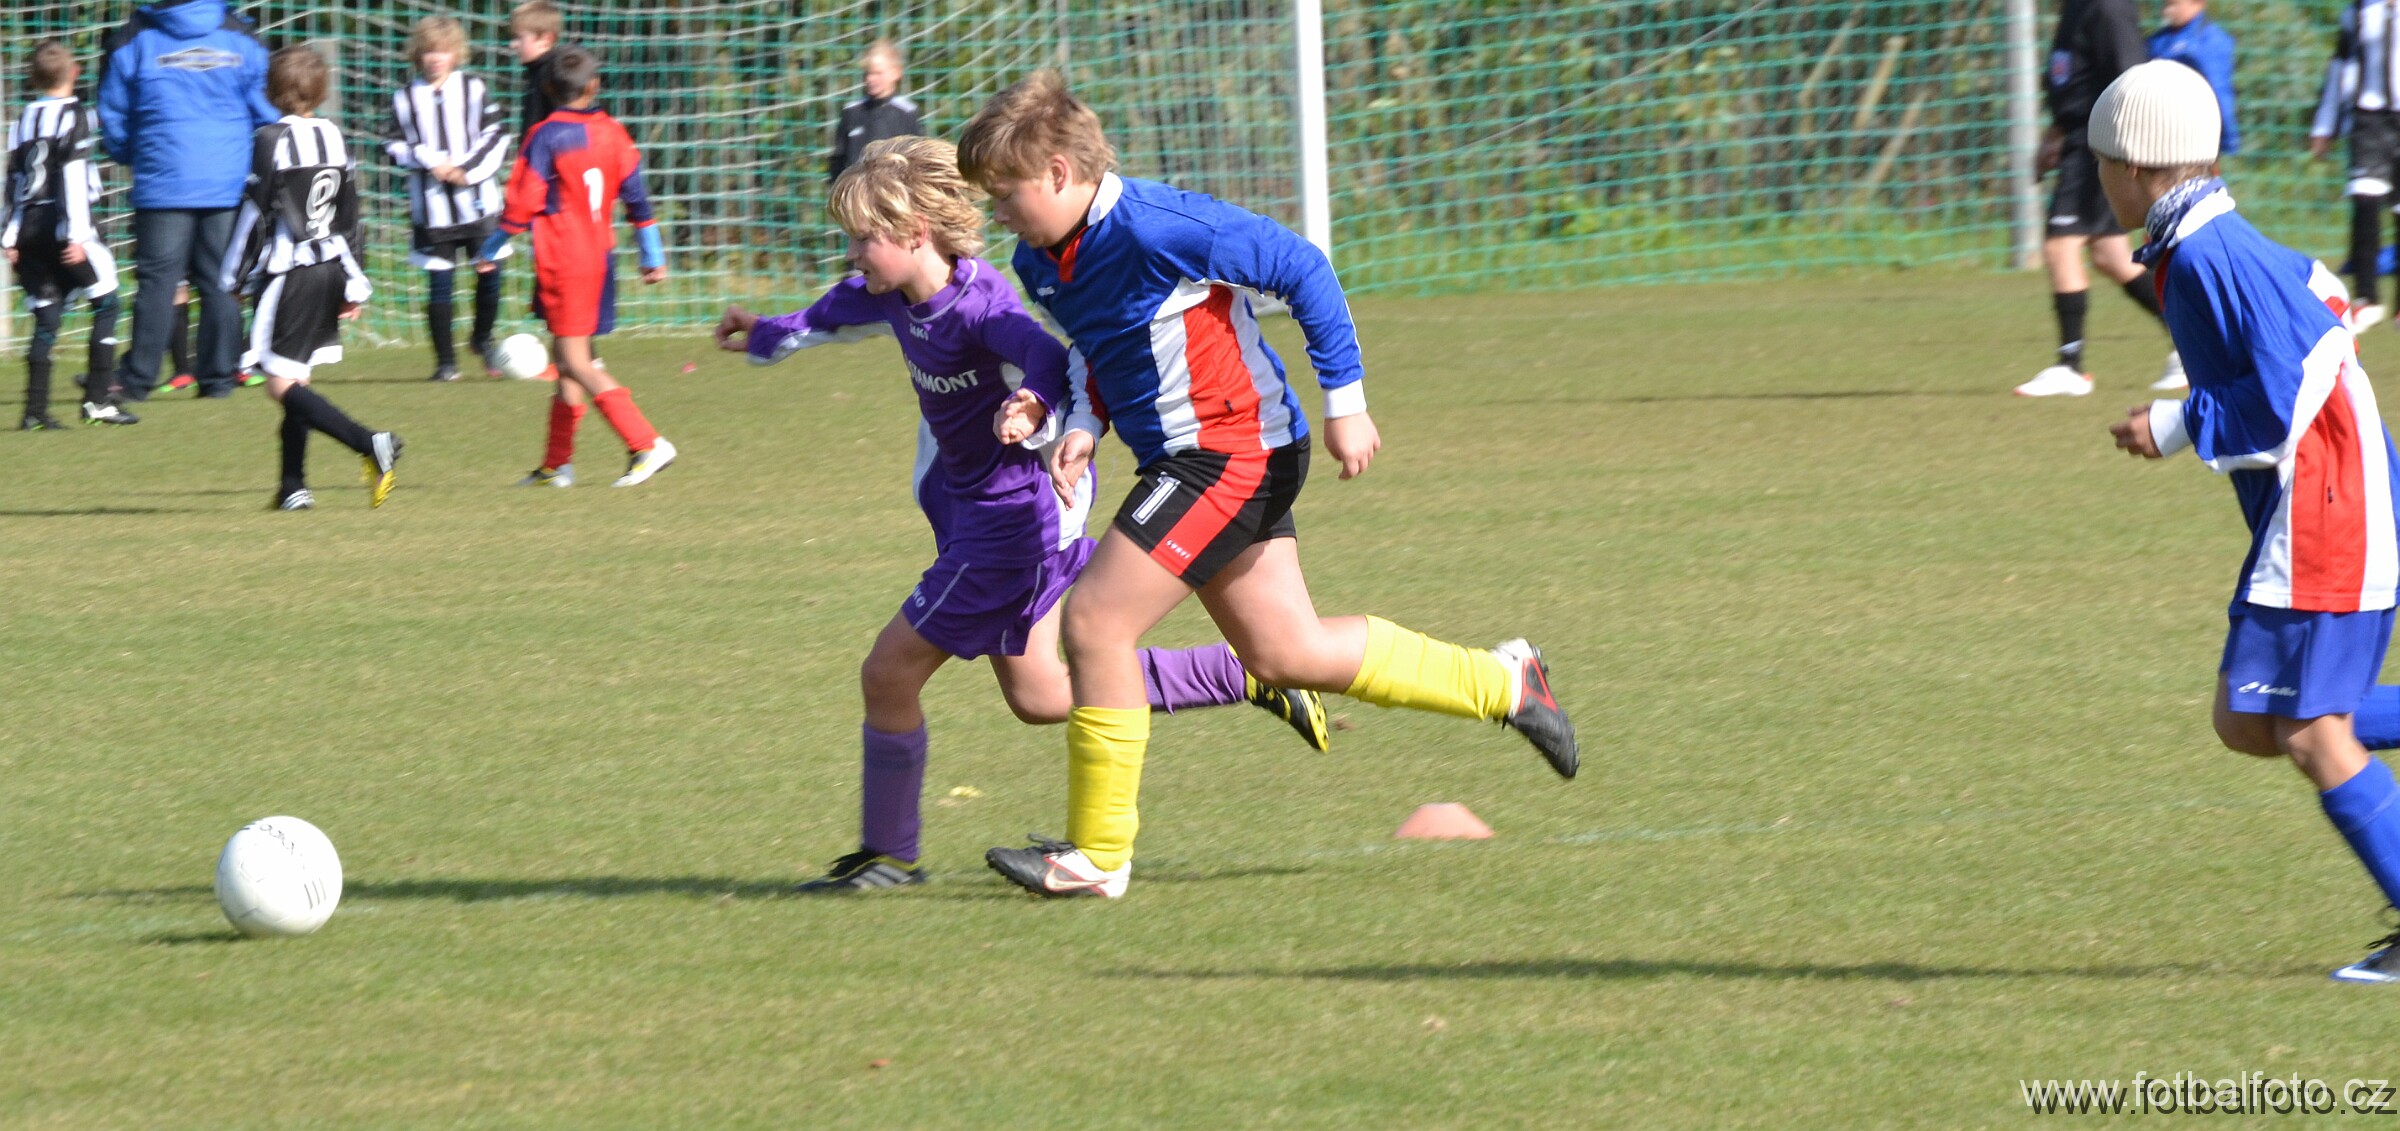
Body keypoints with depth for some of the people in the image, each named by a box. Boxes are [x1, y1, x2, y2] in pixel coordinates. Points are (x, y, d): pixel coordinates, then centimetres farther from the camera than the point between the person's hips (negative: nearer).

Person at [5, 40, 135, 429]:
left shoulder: (24, 120, 13)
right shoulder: (75, 115, -5)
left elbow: (14, 181, 13)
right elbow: (74, 177, -13)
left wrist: (11, 237, 16)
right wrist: (76, 233, -16)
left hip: (29, 227, 6)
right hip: (61, 223, -6)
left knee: (46, 317, 8)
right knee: (105, 303, 4)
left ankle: (36, 409, 0)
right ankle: (98, 400, -3)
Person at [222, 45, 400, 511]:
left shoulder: (272, 140, -12)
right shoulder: (334, 137, 8)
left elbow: (255, 214, -11)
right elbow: (350, 217, 14)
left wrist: (235, 279, -2)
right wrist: (353, 286, 20)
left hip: (288, 275, -8)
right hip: (331, 270, 8)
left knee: (282, 383, -9)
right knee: (298, 379, 15)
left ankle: (370, 444, -25)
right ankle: (294, 486, 13)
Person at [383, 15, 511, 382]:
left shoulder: (474, 89, 1)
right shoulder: (406, 98, 2)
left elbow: (496, 135, 0)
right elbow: (394, 144, 4)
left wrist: (468, 170, -11)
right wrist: (429, 162, -11)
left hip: (477, 198, 0)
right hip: (432, 207, 0)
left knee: (490, 274, 0)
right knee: (440, 282, 1)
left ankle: (483, 339, 25)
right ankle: (445, 361, 9)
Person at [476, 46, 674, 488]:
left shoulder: (545, 137, -10)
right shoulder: (612, 133, 7)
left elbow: (523, 203, -10)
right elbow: (636, 196, 11)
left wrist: (491, 251, 1)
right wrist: (653, 255, 19)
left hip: (562, 262, -7)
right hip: (601, 254, 7)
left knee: (576, 362, -9)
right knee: (567, 358, 15)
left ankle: (647, 444, -20)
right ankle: (556, 464, 19)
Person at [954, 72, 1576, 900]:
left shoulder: (1153, 228, -23)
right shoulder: (1041, 263, 4)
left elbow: (1301, 268, -17)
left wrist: (1344, 402, -15)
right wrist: (1082, 425, 1)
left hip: (1231, 451, -10)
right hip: (1185, 457, 10)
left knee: (1095, 622, -13)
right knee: (1285, 652, 14)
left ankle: (1098, 854, -4)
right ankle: (1502, 683, 28)